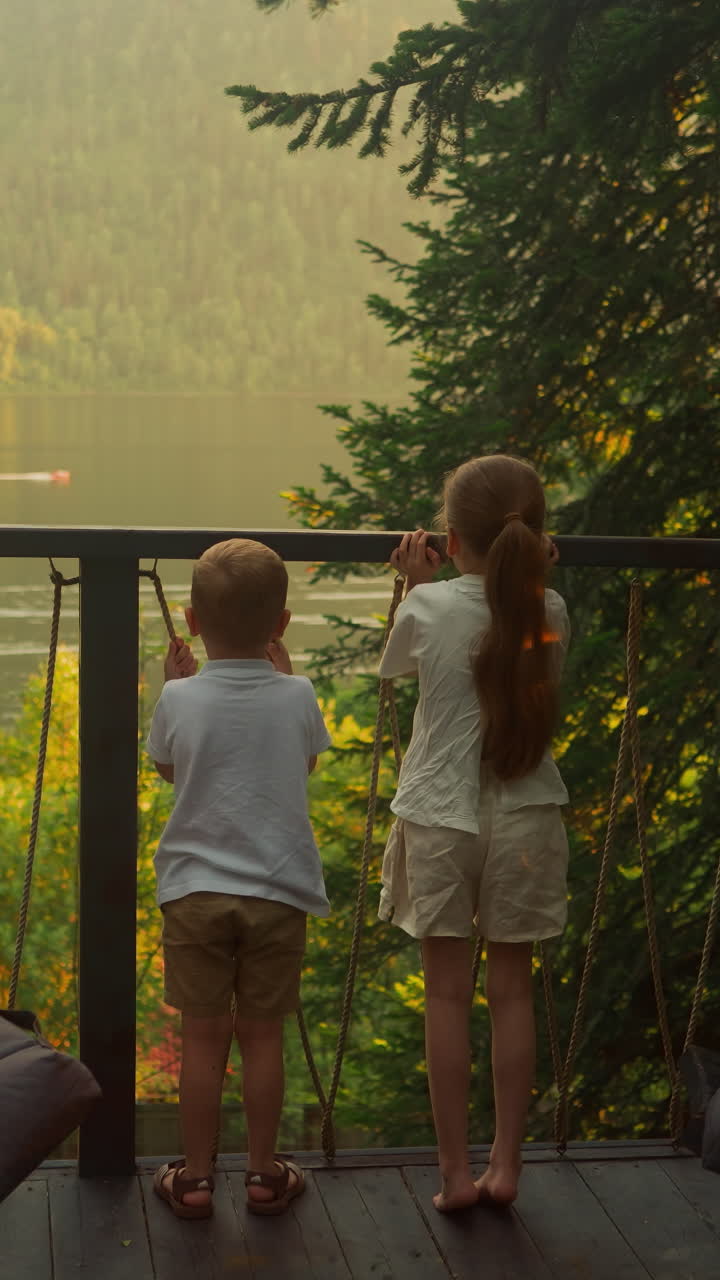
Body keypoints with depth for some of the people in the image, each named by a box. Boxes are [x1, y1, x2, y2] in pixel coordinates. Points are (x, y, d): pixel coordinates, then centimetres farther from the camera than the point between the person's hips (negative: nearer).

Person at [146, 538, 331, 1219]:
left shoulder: (180, 700, -8)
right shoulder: (297, 698, -7)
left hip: (195, 890, 0)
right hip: (278, 891, 0)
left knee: (203, 1037, 8)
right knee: (262, 1035, 11)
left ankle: (194, 1176, 17)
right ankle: (264, 1173, 21)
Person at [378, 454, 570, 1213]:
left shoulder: (429, 608, -11)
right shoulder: (549, 613, -6)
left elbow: (396, 664, 9)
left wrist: (415, 584, 12)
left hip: (441, 817, -2)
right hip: (524, 817, 2)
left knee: (447, 994, 6)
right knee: (512, 990, 11)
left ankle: (455, 1171, 12)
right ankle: (505, 1163, 18)